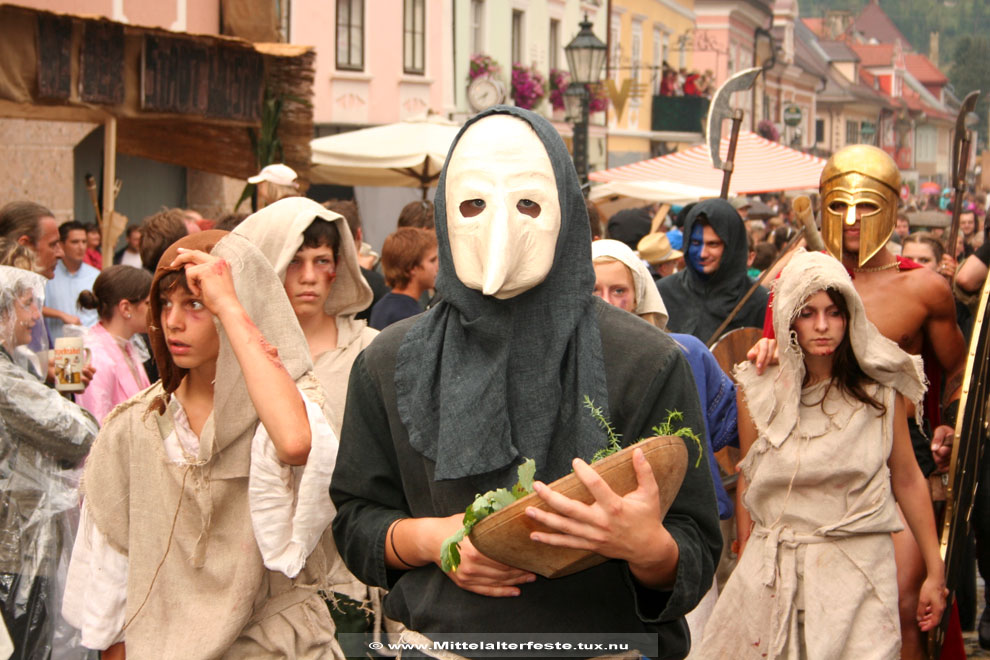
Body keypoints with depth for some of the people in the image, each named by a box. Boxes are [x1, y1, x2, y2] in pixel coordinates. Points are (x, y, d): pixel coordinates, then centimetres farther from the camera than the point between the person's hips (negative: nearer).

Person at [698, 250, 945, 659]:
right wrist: (746, 559, 15)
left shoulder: (881, 386, -2)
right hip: (772, 570, 2)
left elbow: (907, 478, 4)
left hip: (858, 566, -1)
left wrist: (935, 571, 6)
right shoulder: (758, 388, 0)